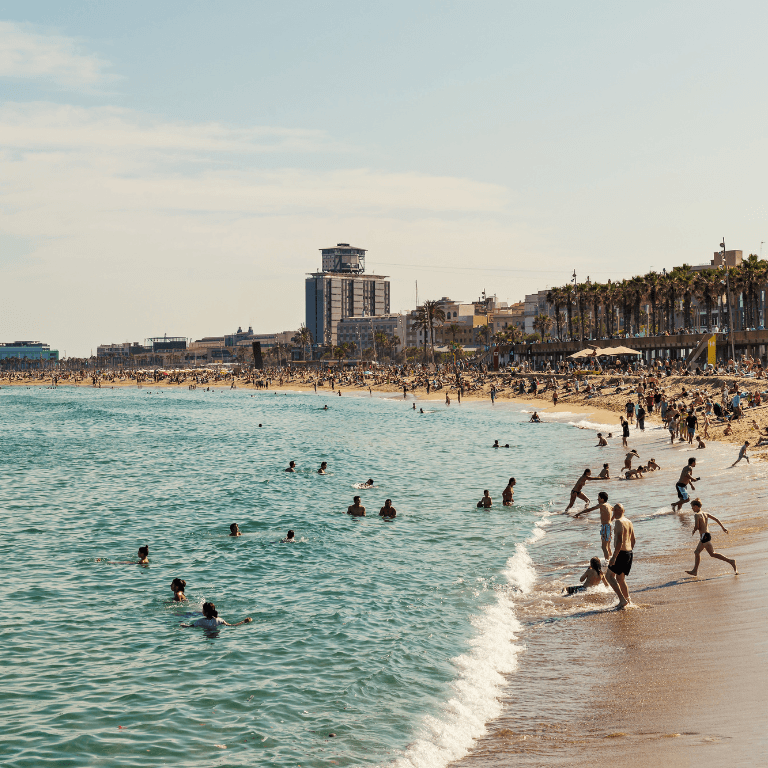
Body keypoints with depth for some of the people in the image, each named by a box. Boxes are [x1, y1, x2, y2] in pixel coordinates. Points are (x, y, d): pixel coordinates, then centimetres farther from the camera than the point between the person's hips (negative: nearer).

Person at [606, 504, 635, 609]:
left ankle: (622, 599, -10)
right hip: (629, 553, 9)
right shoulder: (629, 522, 13)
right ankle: (627, 599, 14)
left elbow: (620, 541, -22)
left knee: (610, 576, 0)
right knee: (620, 578, 18)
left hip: (621, 553, -9)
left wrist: (614, 557, -23)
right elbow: (633, 539, 19)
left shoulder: (619, 522, -14)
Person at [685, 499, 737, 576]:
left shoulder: (696, 515, -12)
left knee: (712, 554, -9)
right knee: (697, 552, 17)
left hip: (704, 536, -10)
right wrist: (723, 527, 20)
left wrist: (693, 531, 2)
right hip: (707, 534, 10)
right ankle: (695, 571, 21)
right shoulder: (705, 514, 13)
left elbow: (696, 527, -19)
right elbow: (716, 519, 14)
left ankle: (731, 561, -15)